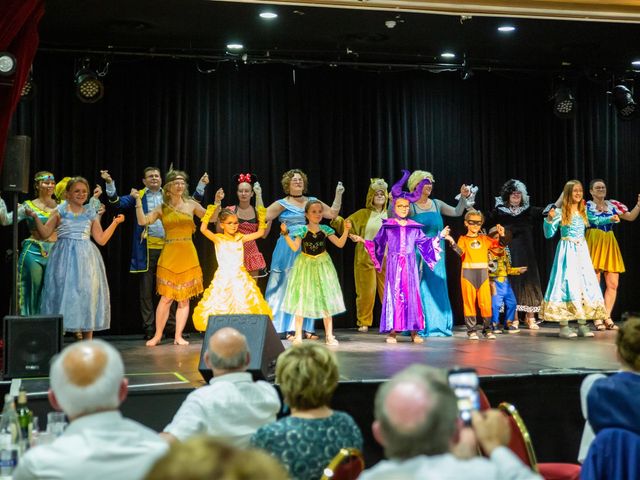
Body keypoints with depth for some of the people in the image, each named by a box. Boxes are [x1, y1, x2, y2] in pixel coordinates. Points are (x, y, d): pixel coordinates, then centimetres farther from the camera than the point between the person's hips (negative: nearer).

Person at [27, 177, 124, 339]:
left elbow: (101, 239, 9)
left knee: (87, 295, 2)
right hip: (64, 258, -2)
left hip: (86, 258, 2)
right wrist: (36, 217, -11)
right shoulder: (60, 211, 4)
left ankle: (88, 344, 10)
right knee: (62, 293, -5)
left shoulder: (91, 213, 11)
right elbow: (45, 234, 1)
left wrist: (115, 222, 9)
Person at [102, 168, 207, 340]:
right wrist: (109, 183, -15)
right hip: (147, 248, -2)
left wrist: (201, 185, 5)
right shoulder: (138, 196, 6)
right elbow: (118, 202, -4)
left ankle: (172, 326, 15)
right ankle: (149, 328, 9)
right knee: (146, 290, 3)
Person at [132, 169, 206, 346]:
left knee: (184, 297, 4)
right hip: (169, 255, -1)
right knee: (166, 297, -2)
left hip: (188, 256, 1)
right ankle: (157, 335, 10)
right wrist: (138, 200, -9)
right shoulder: (162, 208, 4)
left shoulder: (191, 204, 6)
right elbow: (142, 221, -6)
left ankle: (178, 336, 12)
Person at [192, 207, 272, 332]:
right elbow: (203, 229, -15)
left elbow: (260, 232, 13)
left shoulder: (240, 238, 8)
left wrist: (261, 218, 5)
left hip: (240, 278, 3)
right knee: (222, 307, -5)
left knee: (243, 306, 0)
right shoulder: (218, 239, -1)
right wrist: (209, 213, -16)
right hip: (223, 279, -3)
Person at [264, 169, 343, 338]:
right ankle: (290, 329, 2)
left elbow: (332, 213, 13)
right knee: (289, 286, -2)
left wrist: (338, 195, 11)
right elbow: (263, 216, -5)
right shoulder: (282, 204, 3)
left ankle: (308, 327, 7)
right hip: (289, 250, -3)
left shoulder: (312, 201, 13)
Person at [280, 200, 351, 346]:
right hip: (305, 266, -2)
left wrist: (346, 230, -13)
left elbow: (340, 244, -2)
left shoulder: (325, 229, -1)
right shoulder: (302, 230, -7)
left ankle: (329, 336, 12)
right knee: (301, 300, 1)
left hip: (322, 266, 2)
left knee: (326, 300, 4)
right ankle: (298, 336, 9)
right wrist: (286, 233, -26)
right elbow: (295, 247, -17)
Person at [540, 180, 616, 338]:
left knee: (585, 284, 3)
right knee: (567, 283, -9)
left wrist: (610, 219, 15)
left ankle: (582, 325, 9)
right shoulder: (560, 213, -7)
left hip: (582, 251, 5)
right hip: (567, 252, -5)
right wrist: (549, 220, -22)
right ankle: (564, 327, -6)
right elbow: (549, 234, -7)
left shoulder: (584, 211, 8)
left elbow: (595, 221, 29)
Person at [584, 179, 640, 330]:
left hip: (610, 244, 5)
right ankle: (597, 319, 3)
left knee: (613, 284, 2)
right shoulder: (586, 206, 2)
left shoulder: (613, 205, 13)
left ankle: (607, 317, 11)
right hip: (594, 243, -4)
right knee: (594, 283, -3)